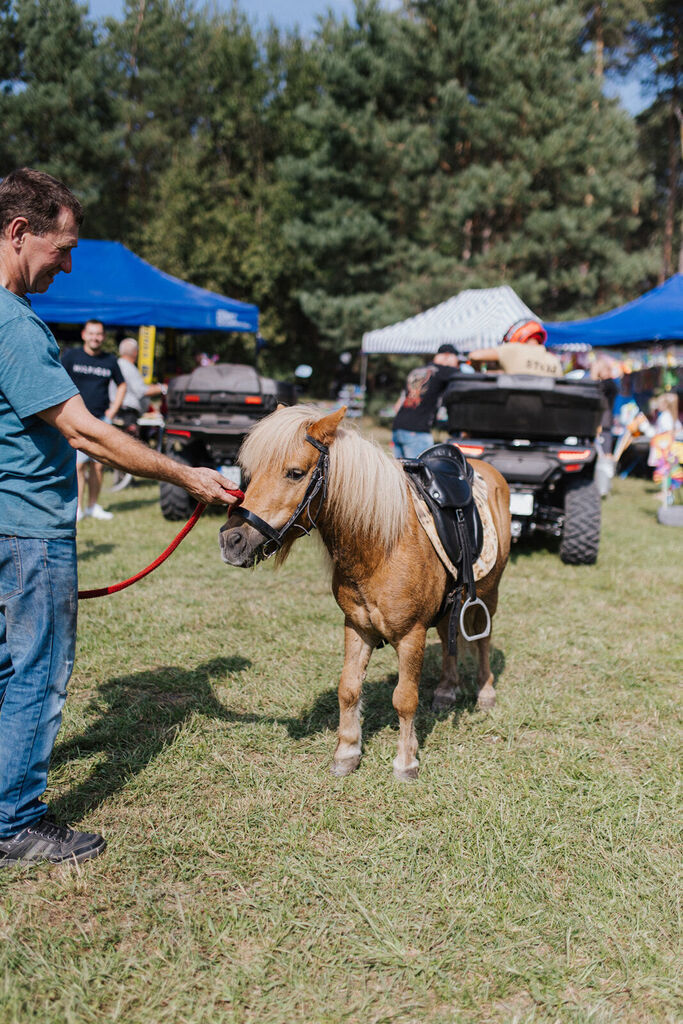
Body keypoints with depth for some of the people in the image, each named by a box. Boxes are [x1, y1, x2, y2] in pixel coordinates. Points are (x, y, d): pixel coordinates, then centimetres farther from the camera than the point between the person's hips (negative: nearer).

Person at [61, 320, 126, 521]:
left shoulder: (110, 361, 10)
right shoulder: (71, 356, 3)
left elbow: (121, 385, 22)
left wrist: (112, 410, 11)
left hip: (101, 420, 3)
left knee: (97, 465, 4)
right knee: (78, 464, -11)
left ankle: (93, 505, 14)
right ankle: (78, 507, -7)